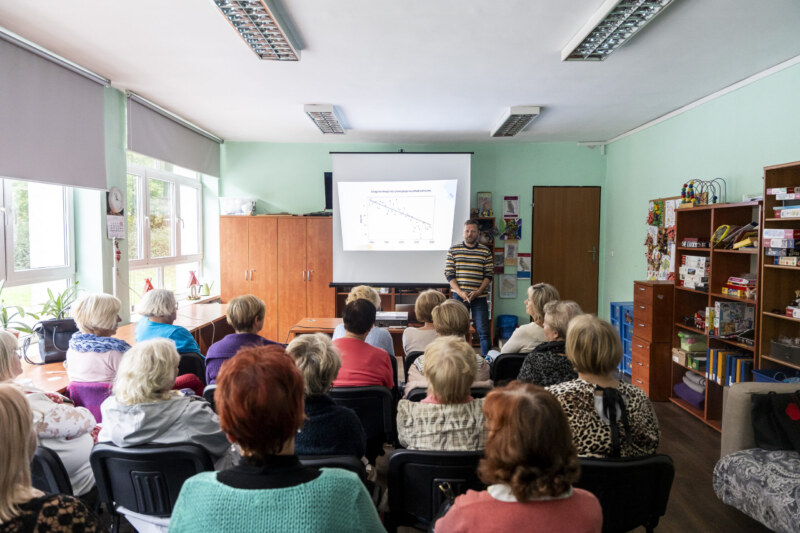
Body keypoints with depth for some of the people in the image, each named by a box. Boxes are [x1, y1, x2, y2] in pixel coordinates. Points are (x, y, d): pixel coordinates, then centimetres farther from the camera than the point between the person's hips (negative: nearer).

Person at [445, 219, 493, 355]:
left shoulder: (486, 251, 5)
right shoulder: (453, 250, 4)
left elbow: (489, 275, 3)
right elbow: (449, 274, 1)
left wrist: (477, 292, -11)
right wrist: (460, 292, -11)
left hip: (479, 297, 0)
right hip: (458, 296, 0)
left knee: (484, 331, -1)